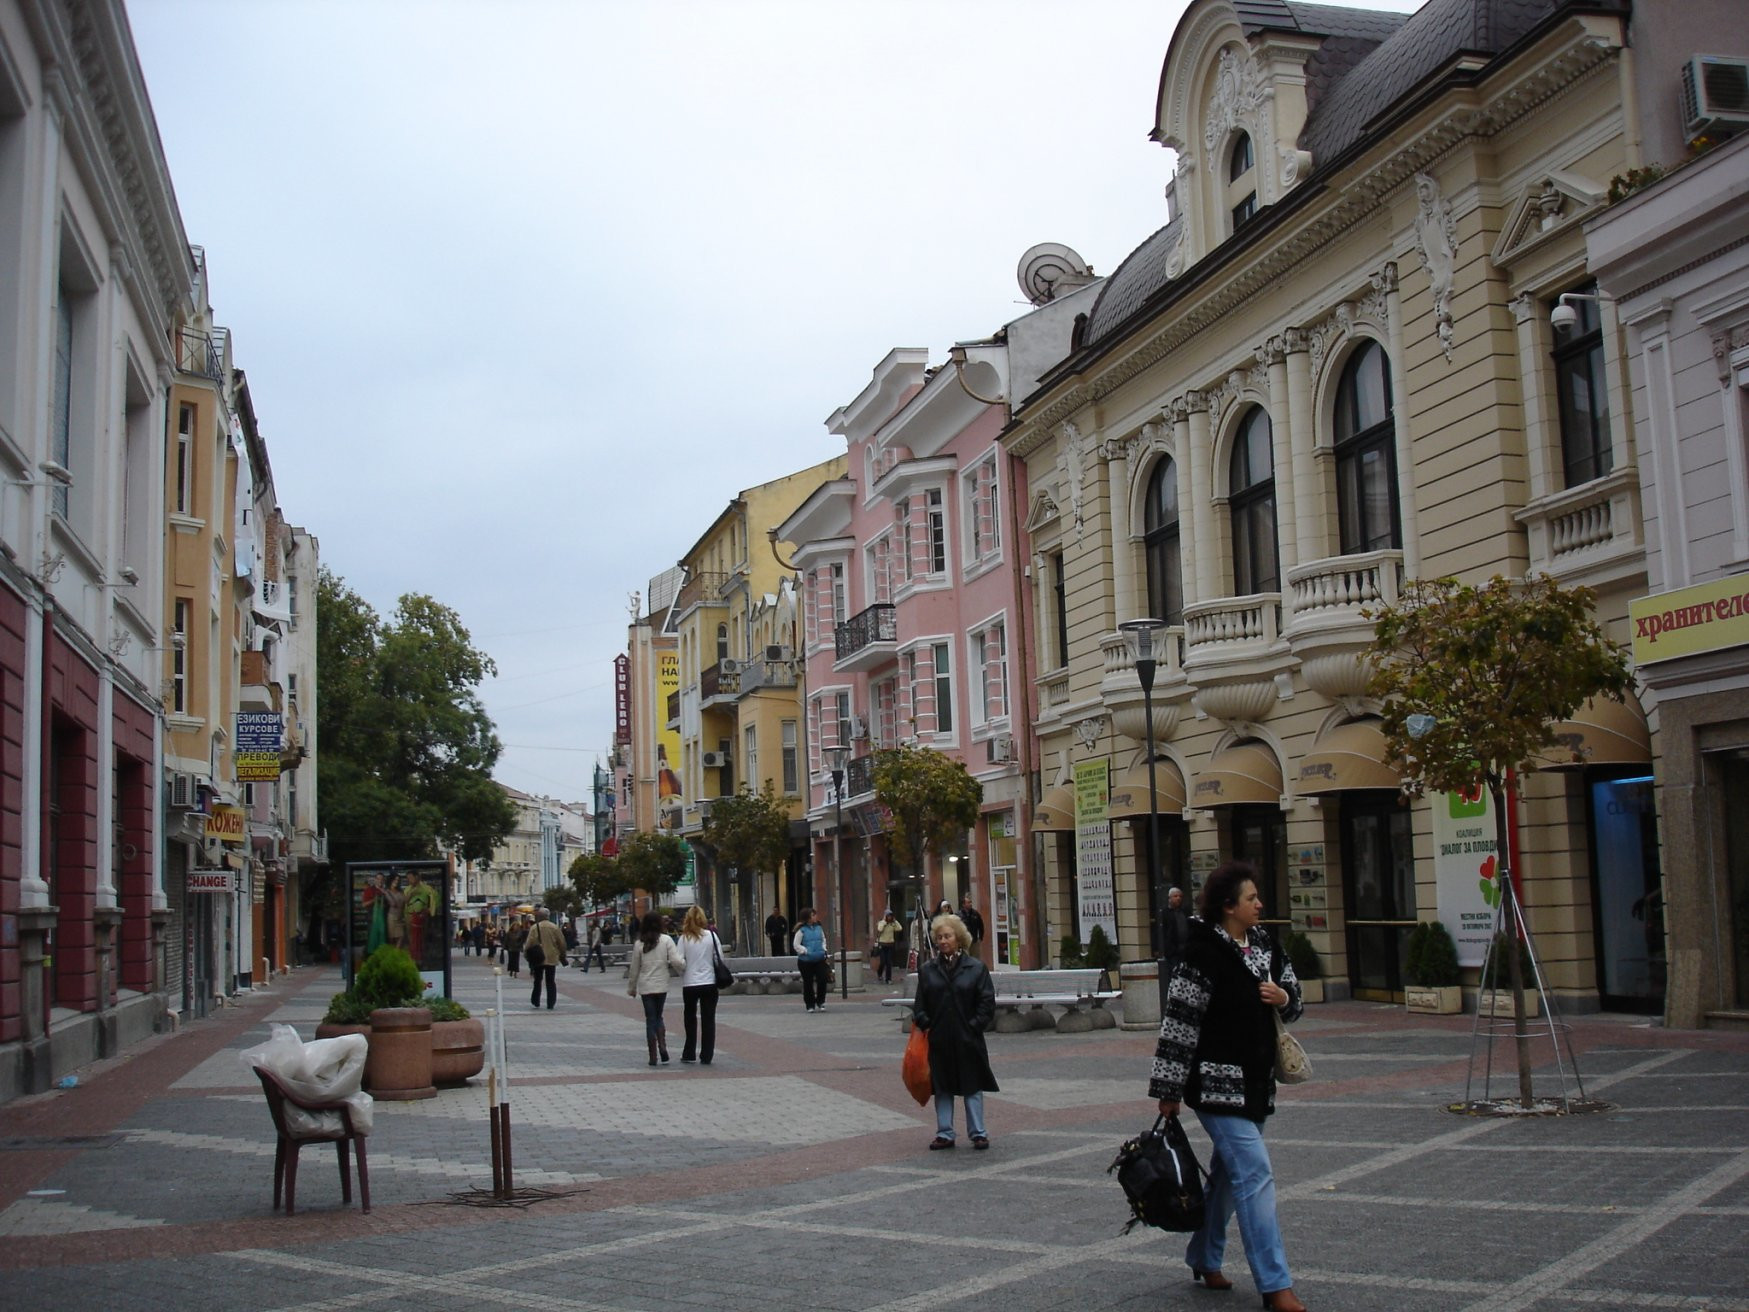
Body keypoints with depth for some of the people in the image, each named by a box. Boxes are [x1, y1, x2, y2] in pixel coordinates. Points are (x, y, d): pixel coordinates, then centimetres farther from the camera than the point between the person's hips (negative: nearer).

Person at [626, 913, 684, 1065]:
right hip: (661, 985, 0)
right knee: (658, 1016, 17)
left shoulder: (639, 944, -1)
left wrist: (631, 988, 15)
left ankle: (653, 1056, 3)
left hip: (645, 987, 0)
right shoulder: (666, 940, -4)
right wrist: (683, 965, 10)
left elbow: (634, 969, 5)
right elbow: (676, 961, -13)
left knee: (650, 1019, 6)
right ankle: (662, 1045, -6)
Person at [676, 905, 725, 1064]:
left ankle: (689, 1053, 21)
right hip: (710, 982, 0)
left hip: (690, 984, 0)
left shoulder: (684, 938, -6)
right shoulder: (711, 936, -3)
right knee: (708, 1019, 6)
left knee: (690, 1018, 17)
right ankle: (706, 1056, 4)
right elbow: (719, 960, -1)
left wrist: (682, 974, 10)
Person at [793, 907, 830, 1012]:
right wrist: (806, 951, -14)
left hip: (819, 959, 3)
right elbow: (797, 945, -7)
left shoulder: (819, 927, 5)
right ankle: (810, 1005, 18)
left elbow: (823, 939, 20)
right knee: (808, 983, 5)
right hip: (805, 960, -3)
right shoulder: (802, 930, -9)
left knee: (822, 980, -3)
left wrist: (823, 949, 6)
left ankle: (820, 1002, 16)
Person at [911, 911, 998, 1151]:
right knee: (942, 1087, 9)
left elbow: (987, 1003, -2)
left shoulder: (976, 968, -2)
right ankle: (944, 1134, 18)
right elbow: (919, 1004, 7)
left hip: (968, 1040, -2)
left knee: (972, 1086, 5)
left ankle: (978, 1133, 14)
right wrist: (924, 1024, -6)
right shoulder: (927, 970, 4)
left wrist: (975, 1026, -9)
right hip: (939, 1040, 2)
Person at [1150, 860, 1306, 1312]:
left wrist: (1283, 996, -5)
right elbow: (1179, 1022, -17)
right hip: (1218, 1083, -8)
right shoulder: (1203, 953, -17)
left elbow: (1292, 992, 21)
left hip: (1256, 1080, 8)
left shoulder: (1264, 942, 8)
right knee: (1255, 1174, -11)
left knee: (1230, 1172, 18)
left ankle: (1204, 1259, 34)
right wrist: (1169, 1090, -15)